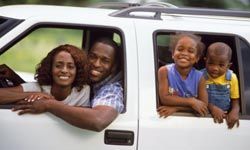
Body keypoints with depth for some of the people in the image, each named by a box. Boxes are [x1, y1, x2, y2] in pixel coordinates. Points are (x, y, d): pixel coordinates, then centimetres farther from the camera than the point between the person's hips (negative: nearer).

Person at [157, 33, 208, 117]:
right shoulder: (165, 71, -6)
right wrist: (191, 101, -17)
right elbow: (164, 99, -11)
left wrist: (176, 108, -17)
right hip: (169, 117, -2)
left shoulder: (199, 77, -2)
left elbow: (204, 106, -8)